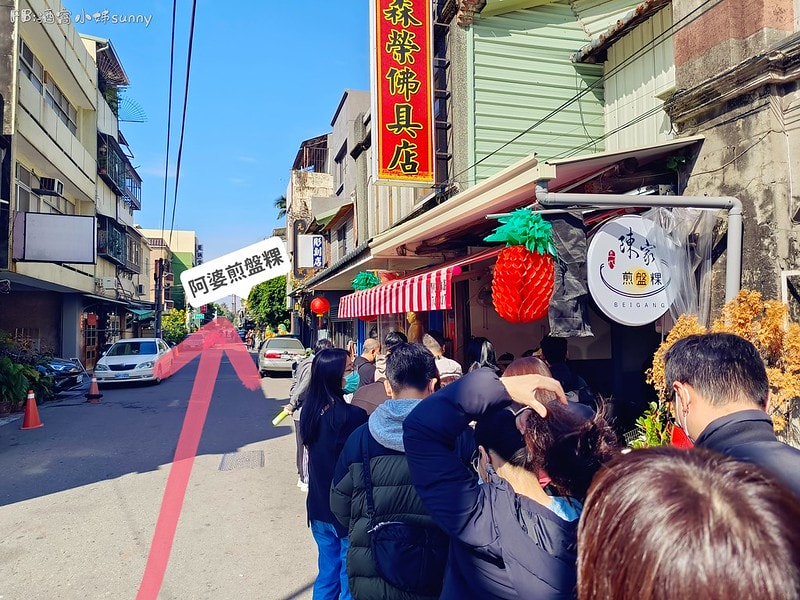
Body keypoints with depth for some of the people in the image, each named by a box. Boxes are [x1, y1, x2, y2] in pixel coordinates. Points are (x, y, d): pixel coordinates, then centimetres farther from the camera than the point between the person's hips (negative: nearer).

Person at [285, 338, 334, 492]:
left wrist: (292, 403, 10)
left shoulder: (305, 362, 10)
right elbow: (302, 389, -22)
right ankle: (306, 481, 10)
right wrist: (292, 405, -9)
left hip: (300, 413, 10)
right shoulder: (313, 367, -21)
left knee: (303, 445, 19)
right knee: (307, 447, 0)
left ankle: (302, 477, 30)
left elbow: (295, 385, 14)